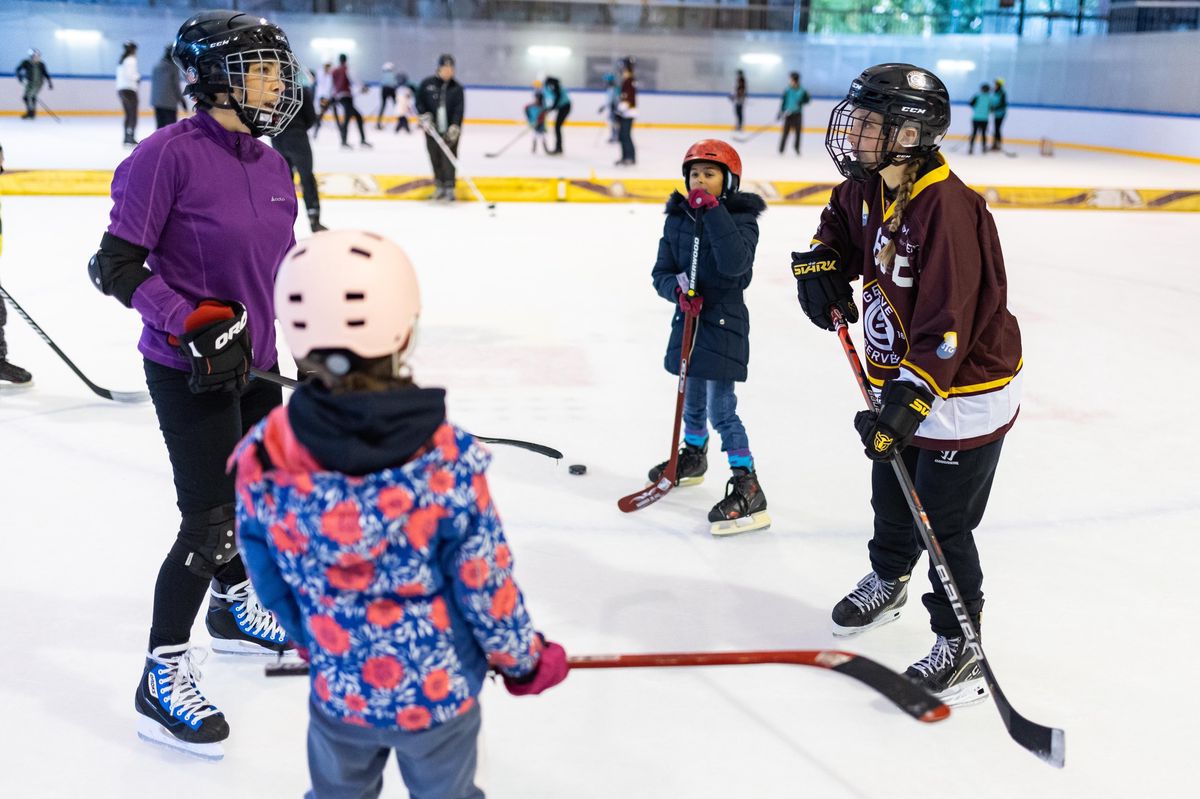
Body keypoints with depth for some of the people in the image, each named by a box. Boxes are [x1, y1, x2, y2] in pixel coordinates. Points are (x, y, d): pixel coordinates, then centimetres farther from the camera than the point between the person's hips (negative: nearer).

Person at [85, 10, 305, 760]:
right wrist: (191, 325, -24)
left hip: (254, 362, 8)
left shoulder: (273, 164, 4)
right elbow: (118, 264, -17)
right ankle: (164, 676, 10)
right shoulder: (170, 154, -19)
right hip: (188, 371, -8)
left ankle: (233, 610, 45)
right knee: (210, 521, -6)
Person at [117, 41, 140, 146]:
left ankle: (126, 137, 11)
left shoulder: (121, 60, 16)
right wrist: (138, 77, -4)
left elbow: (120, 75, 14)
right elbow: (129, 75, -20)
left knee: (128, 114, 13)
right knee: (133, 114, -6)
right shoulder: (131, 60, -10)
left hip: (120, 89, 8)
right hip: (130, 90, -8)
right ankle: (130, 137, -12)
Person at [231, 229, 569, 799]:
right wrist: (523, 661, 3)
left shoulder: (263, 457, -18)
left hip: (339, 691, 2)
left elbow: (270, 582, -3)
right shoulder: (447, 459, -25)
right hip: (440, 690, -2)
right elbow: (486, 585, -16)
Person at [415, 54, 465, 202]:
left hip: (450, 129, -1)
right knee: (435, 158, 7)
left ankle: (449, 187, -3)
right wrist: (424, 117, -11)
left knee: (449, 158, -8)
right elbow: (419, 101, 4)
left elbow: (459, 109, -9)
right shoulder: (427, 84, 0)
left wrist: (454, 128, -20)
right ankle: (440, 185, 20)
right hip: (432, 129, 1)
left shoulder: (457, 88, -2)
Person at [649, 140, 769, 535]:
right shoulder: (678, 218, 5)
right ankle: (693, 457, 47)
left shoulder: (740, 218, -10)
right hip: (688, 319, 6)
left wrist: (714, 212, -27)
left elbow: (734, 263, -29)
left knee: (721, 409, -11)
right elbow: (661, 272, 6)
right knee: (692, 400, 22)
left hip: (724, 323, -6)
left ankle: (748, 491, -6)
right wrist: (678, 288, -16)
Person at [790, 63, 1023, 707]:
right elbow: (841, 226, 22)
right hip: (902, 377, 9)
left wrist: (910, 398, -34)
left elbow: (947, 323, -32)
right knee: (894, 500, 25)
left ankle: (960, 646, 17)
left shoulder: (947, 209, -30)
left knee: (943, 524, -1)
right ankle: (888, 582, 52)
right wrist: (820, 268, 2)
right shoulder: (869, 190, -3)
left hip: (964, 390, -8)